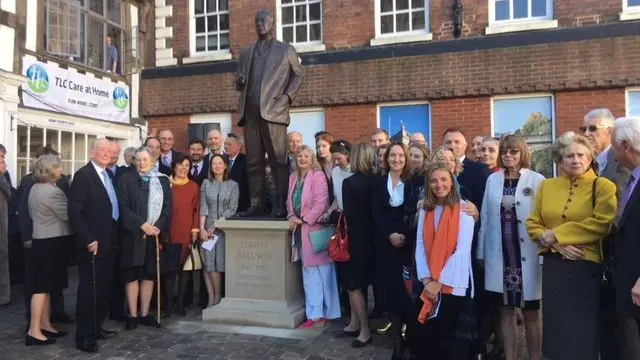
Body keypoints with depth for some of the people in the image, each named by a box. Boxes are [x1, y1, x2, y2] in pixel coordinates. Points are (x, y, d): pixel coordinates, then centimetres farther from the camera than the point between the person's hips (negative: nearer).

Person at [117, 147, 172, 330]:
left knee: (149, 274, 7)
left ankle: (145, 314, 16)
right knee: (132, 275, 1)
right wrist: (142, 225, -16)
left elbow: (168, 207, 3)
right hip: (133, 234, -2)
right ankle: (133, 315, 10)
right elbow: (123, 208, -8)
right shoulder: (126, 180, -1)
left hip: (156, 233, 3)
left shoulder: (163, 180, 7)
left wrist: (158, 227, -10)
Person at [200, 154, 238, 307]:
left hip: (224, 228, -2)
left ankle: (217, 297, 8)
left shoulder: (233, 185, 2)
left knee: (218, 262, -4)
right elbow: (203, 207, 2)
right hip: (207, 228, 2)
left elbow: (232, 209, -4)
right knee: (208, 263, -3)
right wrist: (202, 228, -8)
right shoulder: (206, 183, 7)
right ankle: (211, 298, 3)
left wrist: (216, 225, -11)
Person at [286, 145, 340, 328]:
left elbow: (321, 203, -15)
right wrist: (291, 217, -2)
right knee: (309, 275, 11)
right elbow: (290, 201, 17)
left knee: (322, 273, -1)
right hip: (301, 231, 7)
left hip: (316, 229, -7)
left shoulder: (318, 175, -7)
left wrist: (304, 220, -14)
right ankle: (314, 314, 19)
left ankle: (324, 313, 8)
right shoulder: (293, 177, 15)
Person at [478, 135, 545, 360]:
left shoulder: (537, 180, -4)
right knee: (505, 312, 12)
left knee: (531, 314, 9)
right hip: (499, 256, 3)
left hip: (527, 257, -3)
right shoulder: (492, 179, 6)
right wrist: (481, 253, 7)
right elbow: (485, 217, 7)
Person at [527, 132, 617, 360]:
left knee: (583, 331, 6)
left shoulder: (603, 186, -4)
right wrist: (557, 245, -10)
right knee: (556, 328, 13)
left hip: (587, 268, -4)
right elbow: (533, 224, 6)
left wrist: (557, 234, -13)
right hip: (554, 266, 4)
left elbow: (602, 224, -17)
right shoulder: (547, 186, 9)